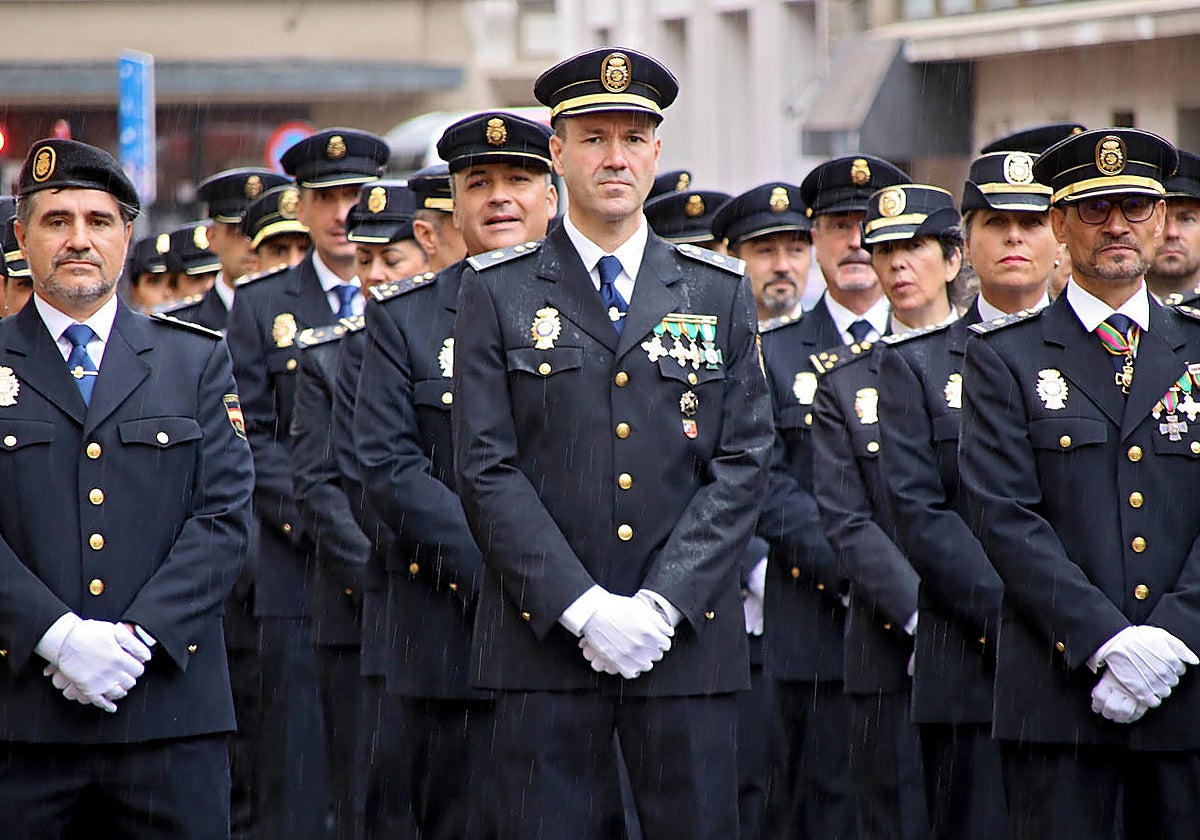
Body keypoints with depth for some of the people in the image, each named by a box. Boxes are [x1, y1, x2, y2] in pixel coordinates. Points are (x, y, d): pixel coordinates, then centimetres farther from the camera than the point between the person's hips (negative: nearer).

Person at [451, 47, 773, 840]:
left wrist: (662, 603, -9)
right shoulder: (498, 291, 4)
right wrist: (582, 607, -12)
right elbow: (487, 471, -2)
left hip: (689, 634, 1)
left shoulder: (721, 291, 10)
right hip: (544, 637, -1)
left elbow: (744, 462, 3)